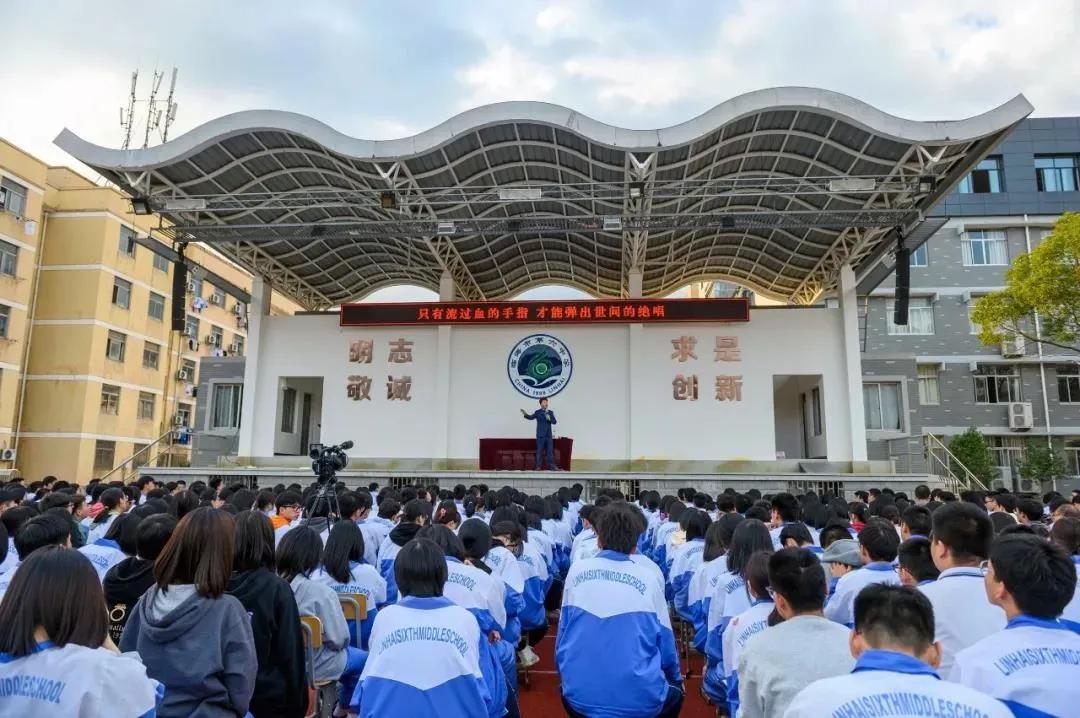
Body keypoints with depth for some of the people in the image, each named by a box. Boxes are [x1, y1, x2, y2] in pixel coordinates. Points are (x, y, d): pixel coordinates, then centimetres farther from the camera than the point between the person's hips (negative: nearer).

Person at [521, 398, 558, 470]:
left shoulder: (550, 412, 9)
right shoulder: (537, 412, -1)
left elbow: (554, 422, 4)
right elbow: (531, 417, -15)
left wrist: (549, 419, -18)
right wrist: (525, 414, -35)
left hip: (549, 435, 3)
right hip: (540, 435, -3)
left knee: (550, 450, 5)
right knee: (539, 451, 0)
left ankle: (552, 466, 10)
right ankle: (538, 466, 6)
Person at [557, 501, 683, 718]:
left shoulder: (576, 571, -1)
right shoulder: (650, 578, -5)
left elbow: (562, 636, 7)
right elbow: (665, 642, 4)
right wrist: (676, 679, 24)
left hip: (580, 696, 2)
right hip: (640, 699, -1)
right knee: (675, 693, 32)